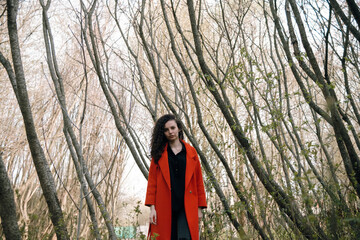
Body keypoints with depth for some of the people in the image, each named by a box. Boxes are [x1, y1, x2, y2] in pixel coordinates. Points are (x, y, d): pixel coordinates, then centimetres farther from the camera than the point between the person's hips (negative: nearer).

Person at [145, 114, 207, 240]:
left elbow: (199, 181, 10)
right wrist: (152, 207, -5)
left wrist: (200, 208, 6)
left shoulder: (191, 152, 10)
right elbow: (152, 181, 5)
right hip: (165, 208, 0)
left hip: (186, 207, 0)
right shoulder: (159, 154, 8)